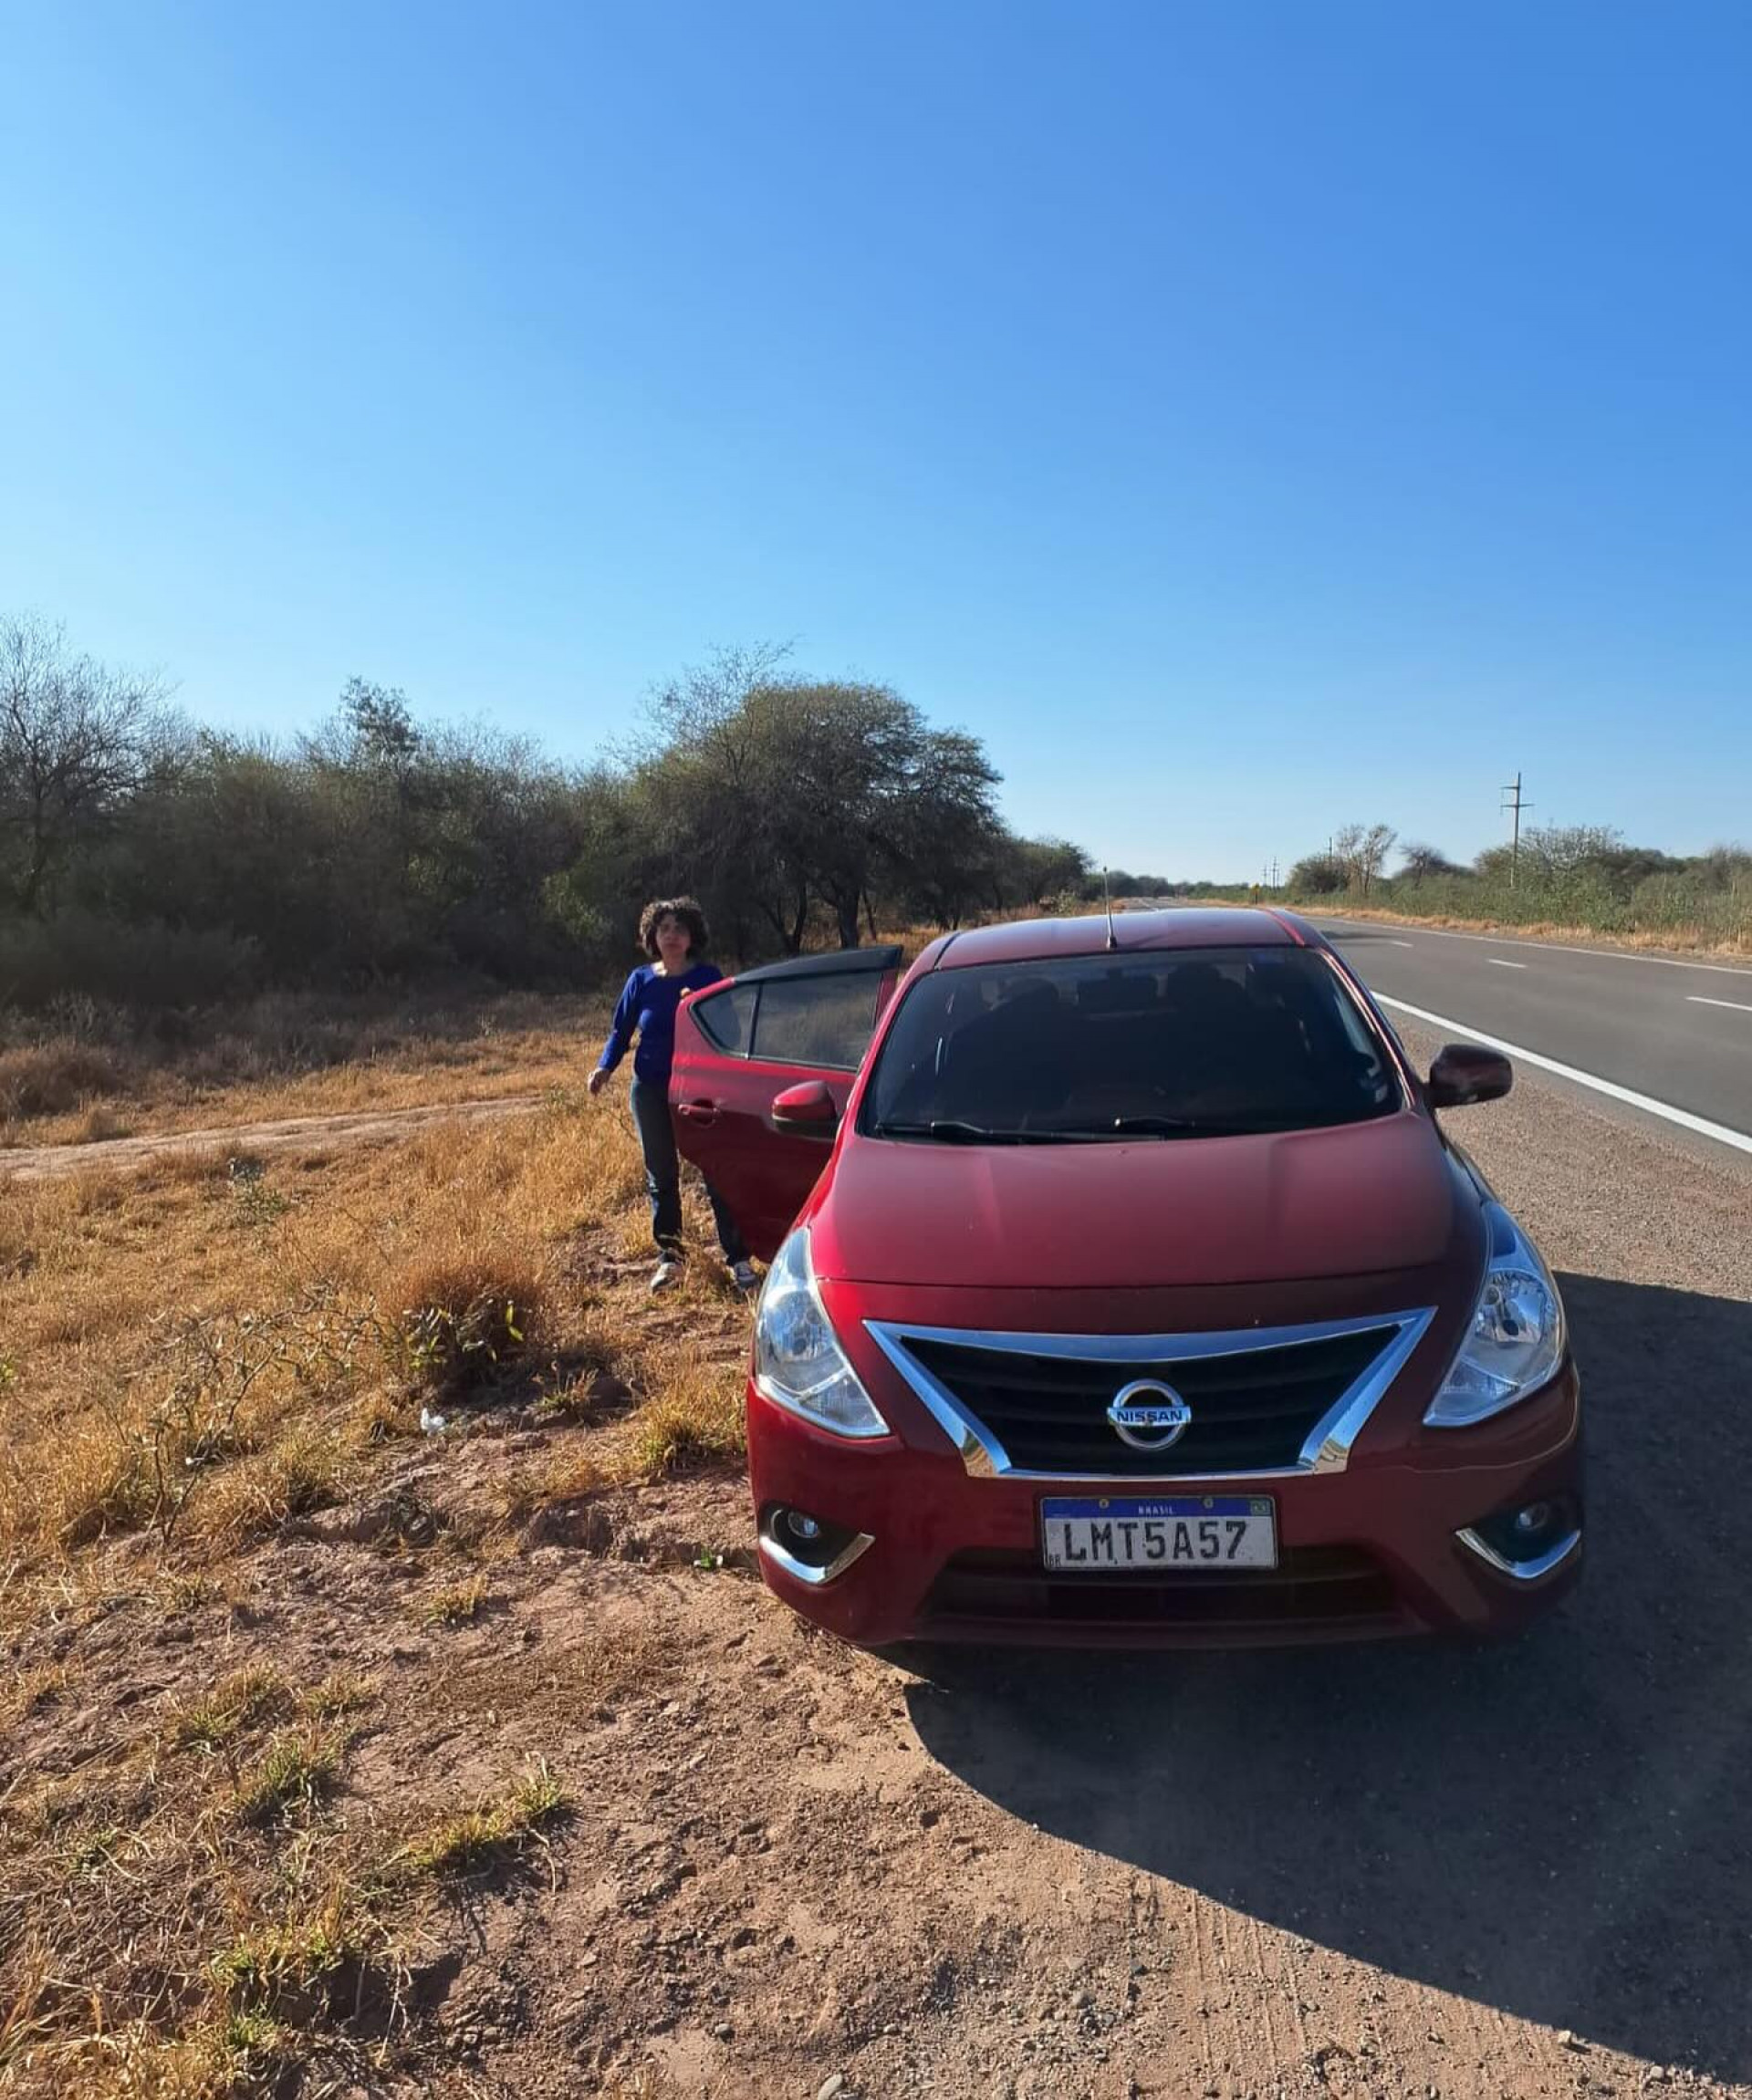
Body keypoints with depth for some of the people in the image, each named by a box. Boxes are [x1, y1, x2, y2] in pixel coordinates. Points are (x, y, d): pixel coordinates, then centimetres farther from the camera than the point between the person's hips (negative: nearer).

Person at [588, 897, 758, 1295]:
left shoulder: (708, 976, -1)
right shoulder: (641, 980, 4)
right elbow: (621, 1029, 9)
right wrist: (605, 1067, -7)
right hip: (651, 1090, 3)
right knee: (661, 1176, 10)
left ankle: (738, 1258, 5)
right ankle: (669, 1258, 21)